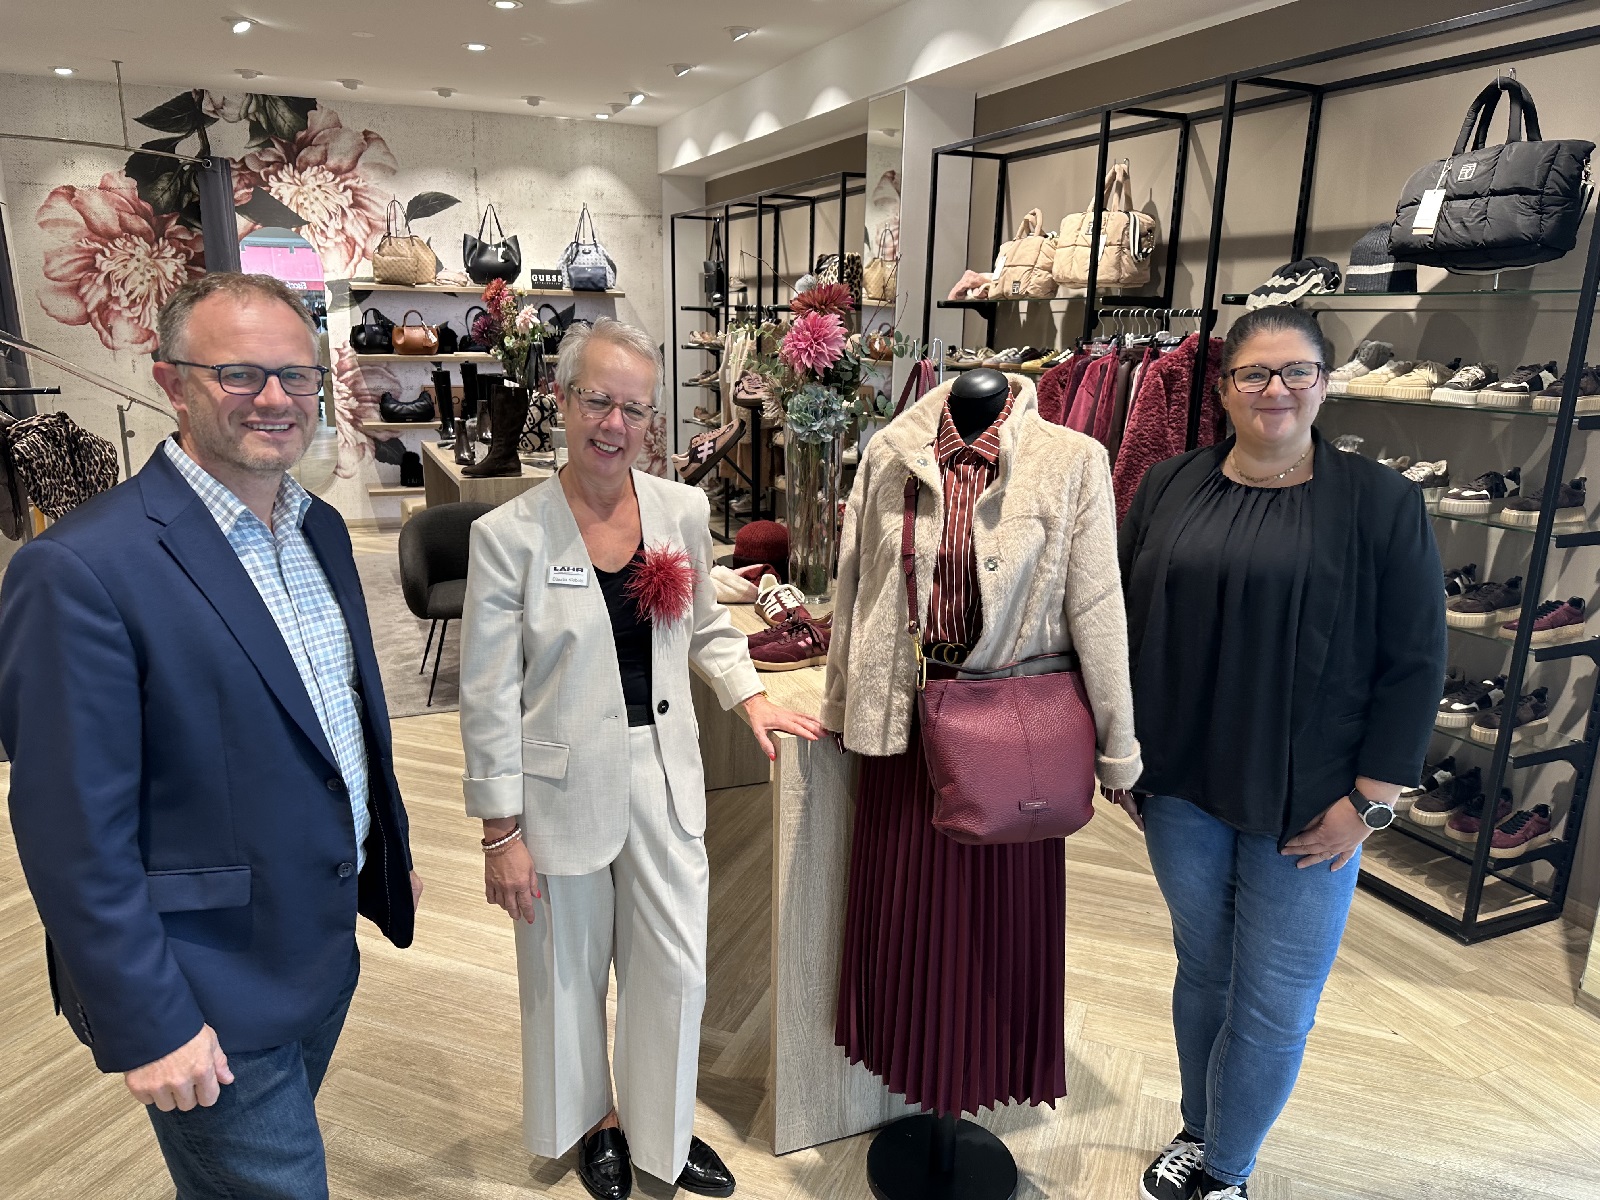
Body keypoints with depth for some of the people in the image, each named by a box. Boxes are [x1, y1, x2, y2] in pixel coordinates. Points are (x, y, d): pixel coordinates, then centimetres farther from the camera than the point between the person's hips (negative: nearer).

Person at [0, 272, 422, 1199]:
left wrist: (391, 847, 17)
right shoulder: (84, 569, -23)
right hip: (211, 992, -7)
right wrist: (147, 1027, -17)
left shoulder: (320, 528, 2)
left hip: (324, 946, 7)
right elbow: (75, 836, -21)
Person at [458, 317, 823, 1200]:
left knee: (675, 969, 13)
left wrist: (749, 697, 1)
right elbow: (488, 697, -10)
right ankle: (594, 1122, 46)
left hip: (663, 779, 3)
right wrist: (501, 830, -9)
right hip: (564, 788, -3)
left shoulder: (683, 512, -3)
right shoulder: (508, 535, -14)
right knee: (570, 973, 17)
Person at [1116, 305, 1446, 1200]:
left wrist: (1368, 800, -9)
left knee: (1275, 1007, 7)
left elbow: (1415, 664, -7)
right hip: (1181, 788, 3)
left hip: (1308, 806, -2)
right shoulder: (1169, 489, 2)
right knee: (1204, 970, 19)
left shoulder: (1382, 503, -7)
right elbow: (1123, 624, 6)